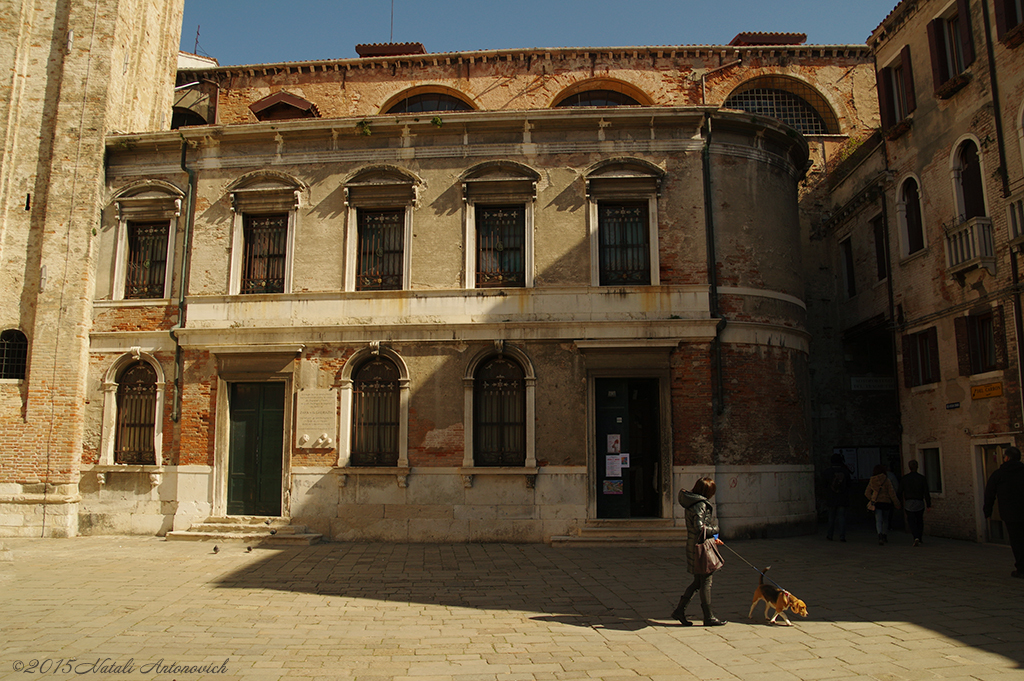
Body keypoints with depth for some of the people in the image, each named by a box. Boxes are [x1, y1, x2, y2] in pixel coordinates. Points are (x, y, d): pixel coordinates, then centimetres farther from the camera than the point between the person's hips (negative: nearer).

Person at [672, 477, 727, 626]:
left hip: (694, 546, 10)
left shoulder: (693, 503, 13)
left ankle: (680, 610, 17)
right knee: (706, 582, 1)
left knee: (698, 581, 16)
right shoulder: (700, 505, -19)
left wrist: (712, 538, 19)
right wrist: (715, 530, -8)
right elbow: (700, 527, -26)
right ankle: (708, 617, 11)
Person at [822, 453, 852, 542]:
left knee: (831, 517, 12)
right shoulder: (845, 471, -5)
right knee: (841, 516, 3)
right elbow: (848, 484, 3)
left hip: (831, 498, 0)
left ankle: (830, 535, 19)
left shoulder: (827, 471, -8)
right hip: (842, 498, 0)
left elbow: (823, 484, -2)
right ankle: (842, 536, -5)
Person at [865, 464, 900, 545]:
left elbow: (867, 493, 7)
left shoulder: (872, 481, 1)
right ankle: (885, 535, 30)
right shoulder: (886, 480, -7)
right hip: (886, 502, 0)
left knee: (878, 521, -6)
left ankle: (880, 535, -30)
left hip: (876, 502, 0)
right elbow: (892, 493, -7)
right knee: (885, 519, 22)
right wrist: (897, 503, 2)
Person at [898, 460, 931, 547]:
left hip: (908, 503, -1)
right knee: (919, 521, 15)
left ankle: (916, 537, -21)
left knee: (911, 521, 0)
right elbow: (926, 493, -3)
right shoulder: (922, 478, -2)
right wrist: (928, 504, 2)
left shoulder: (904, 478, 0)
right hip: (920, 503, 1)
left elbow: (900, 491, 4)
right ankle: (919, 540, 21)